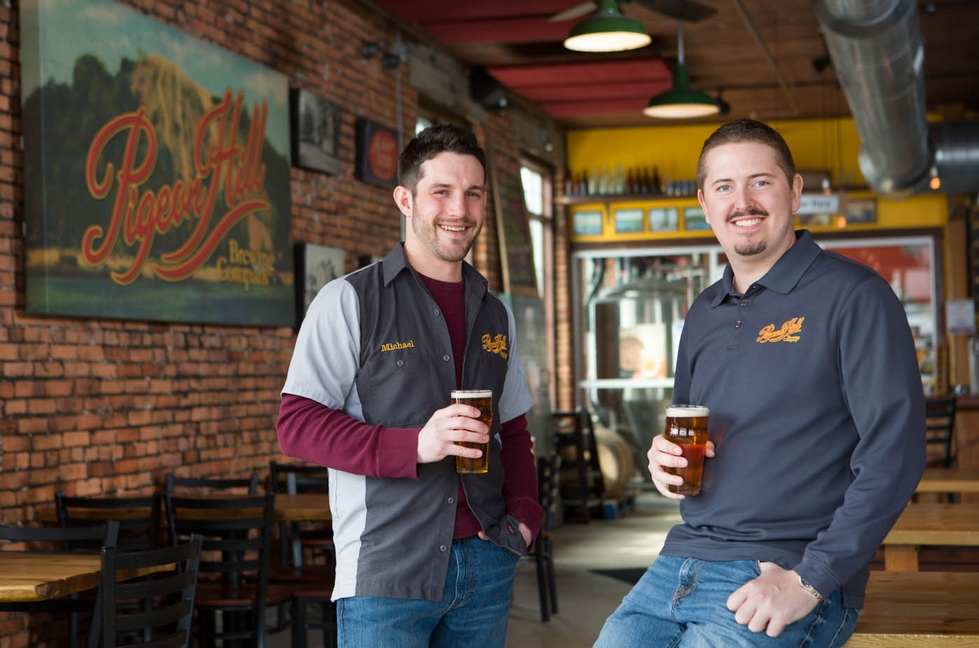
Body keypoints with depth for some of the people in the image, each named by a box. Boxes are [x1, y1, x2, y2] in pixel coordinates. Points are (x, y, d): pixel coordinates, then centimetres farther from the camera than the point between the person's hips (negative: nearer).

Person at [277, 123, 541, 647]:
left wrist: (525, 513, 1)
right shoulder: (349, 300, -4)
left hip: (486, 565, 5)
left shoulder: (495, 315, 12)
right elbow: (296, 425, -9)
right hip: (385, 574, -5)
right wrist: (414, 446, -21)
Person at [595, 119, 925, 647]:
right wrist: (665, 459, 4)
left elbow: (893, 451, -14)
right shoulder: (703, 314, 15)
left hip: (790, 572, -6)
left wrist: (808, 582, -18)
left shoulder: (852, 297, -7)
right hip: (679, 565, 6)